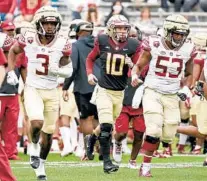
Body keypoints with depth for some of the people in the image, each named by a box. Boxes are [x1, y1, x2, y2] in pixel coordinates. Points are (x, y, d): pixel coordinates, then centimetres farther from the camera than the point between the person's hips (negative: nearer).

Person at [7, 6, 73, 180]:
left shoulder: (62, 44, -8)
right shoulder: (28, 39, -10)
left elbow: (69, 71, 0)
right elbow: (13, 51, 11)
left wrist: (58, 70, -21)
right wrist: (11, 72, 1)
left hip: (51, 92, 2)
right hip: (32, 89, -2)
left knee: (48, 133, 9)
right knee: (37, 123, -26)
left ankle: (40, 166, 29)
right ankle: (34, 146, 6)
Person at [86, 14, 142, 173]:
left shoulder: (132, 46, -5)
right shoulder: (102, 42, -4)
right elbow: (90, 59, 14)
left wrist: (132, 65, -22)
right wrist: (89, 73, -3)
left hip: (121, 92, 2)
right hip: (104, 90, -2)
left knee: (109, 126, 14)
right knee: (106, 126, -13)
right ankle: (107, 162, -8)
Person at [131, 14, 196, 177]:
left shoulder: (187, 50, 0)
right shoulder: (154, 45, -7)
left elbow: (189, 74, 17)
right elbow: (139, 65, 4)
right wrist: (134, 76, -16)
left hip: (172, 96, 3)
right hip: (152, 92, -3)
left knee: (167, 136, 0)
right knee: (154, 131, -17)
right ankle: (145, 167, -6)